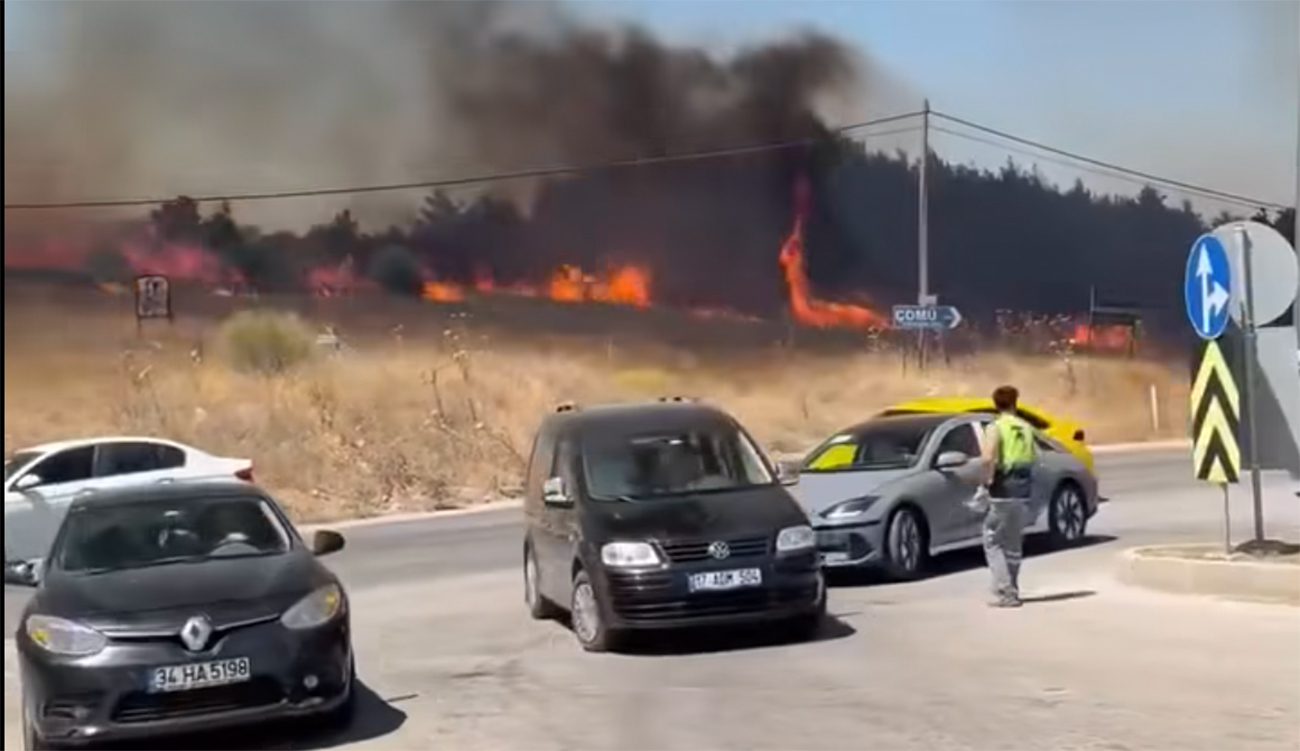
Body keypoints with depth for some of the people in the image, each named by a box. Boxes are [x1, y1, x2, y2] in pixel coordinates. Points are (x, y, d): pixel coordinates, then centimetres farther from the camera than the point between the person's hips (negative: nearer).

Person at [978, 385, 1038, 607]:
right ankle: (1012, 591, 21)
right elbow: (1035, 454, 10)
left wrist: (988, 480, -11)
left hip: (1003, 489, -6)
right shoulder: (1025, 427, 10)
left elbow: (988, 458, -24)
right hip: (1022, 488, 6)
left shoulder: (995, 428, -10)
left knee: (992, 541, 0)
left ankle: (1005, 591, -10)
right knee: (1013, 543, 16)